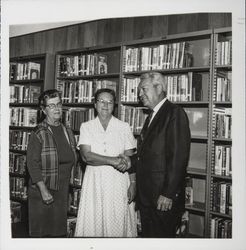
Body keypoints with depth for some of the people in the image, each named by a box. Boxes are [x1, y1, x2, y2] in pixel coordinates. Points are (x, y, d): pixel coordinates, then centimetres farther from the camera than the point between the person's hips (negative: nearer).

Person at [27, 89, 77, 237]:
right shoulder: (39, 133, -10)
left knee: (59, 231, 13)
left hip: (63, 191, 5)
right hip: (42, 191, -5)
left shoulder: (67, 132, 8)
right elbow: (32, 164, -14)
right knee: (41, 231, 4)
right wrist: (43, 190, -20)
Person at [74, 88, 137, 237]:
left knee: (117, 223, 4)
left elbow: (130, 159, 2)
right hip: (94, 181, 0)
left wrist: (133, 183, -5)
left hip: (119, 182, 0)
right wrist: (112, 160, -19)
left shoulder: (124, 127, 3)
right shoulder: (86, 127, 2)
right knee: (93, 222, 5)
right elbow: (86, 156, -10)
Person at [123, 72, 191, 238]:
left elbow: (179, 157, -18)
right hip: (146, 196, 8)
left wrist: (168, 194, -20)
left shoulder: (175, 113, -11)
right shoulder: (151, 117, 18)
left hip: (164, 197, -8)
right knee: (148, 235, 15)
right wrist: (131, 161, 3)